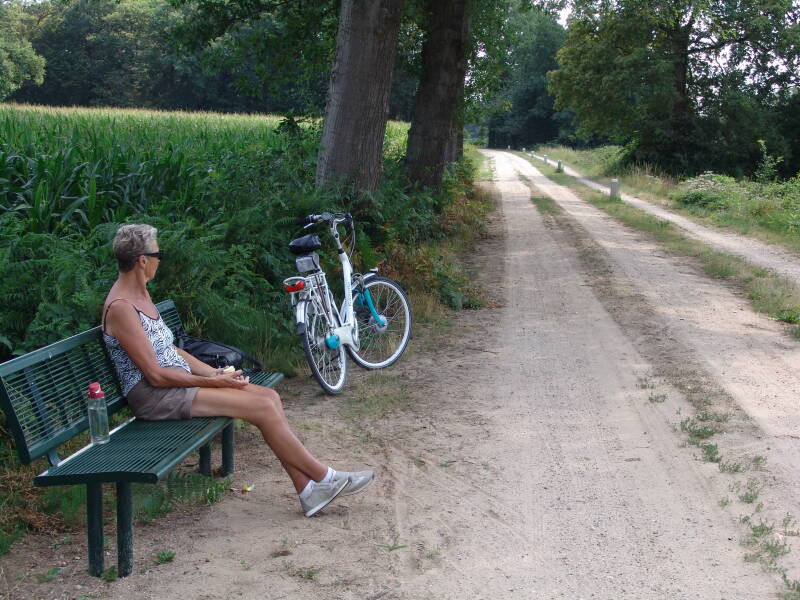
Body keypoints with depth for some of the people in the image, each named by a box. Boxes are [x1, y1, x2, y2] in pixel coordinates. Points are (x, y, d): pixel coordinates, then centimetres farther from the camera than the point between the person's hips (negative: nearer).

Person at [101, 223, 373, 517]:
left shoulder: (140, 295, 14)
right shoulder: (120, 307, -16)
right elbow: (156, 375, -18)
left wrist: (215, 373, 7)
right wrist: (212, 381, -13)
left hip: (177, 381, 10)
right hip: (153, 396, -9)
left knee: (269, 396, -6)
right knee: (263, 406, -18)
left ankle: (306, 488, -5)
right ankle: (324, 478, -3)